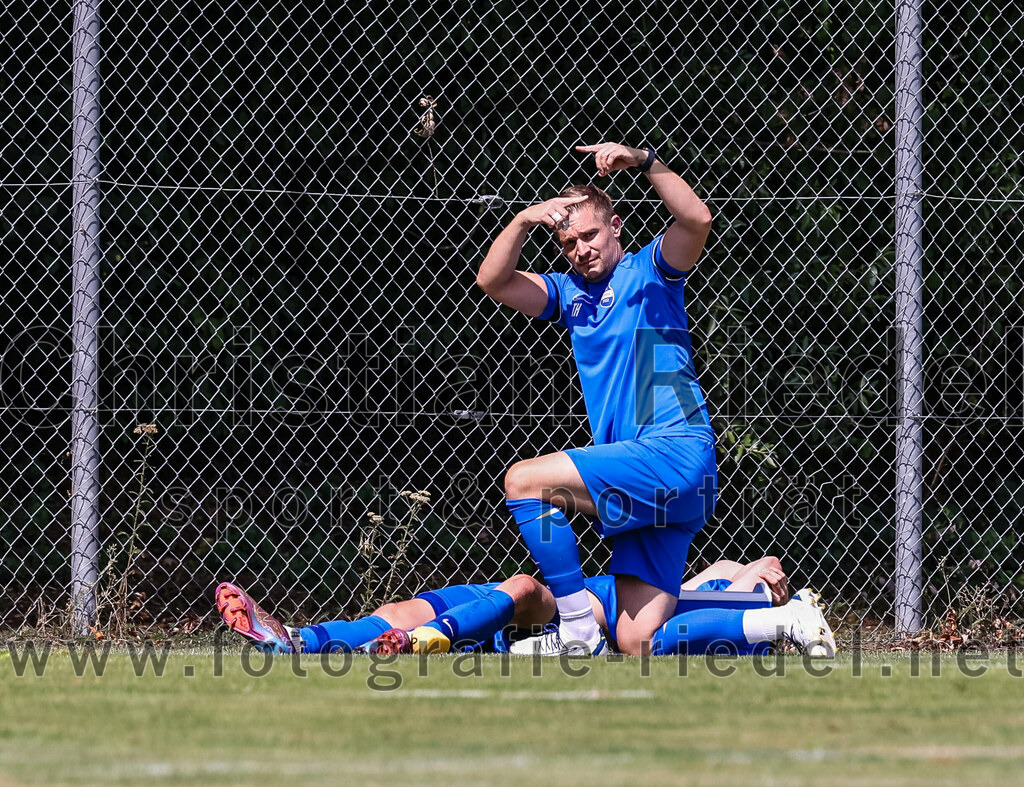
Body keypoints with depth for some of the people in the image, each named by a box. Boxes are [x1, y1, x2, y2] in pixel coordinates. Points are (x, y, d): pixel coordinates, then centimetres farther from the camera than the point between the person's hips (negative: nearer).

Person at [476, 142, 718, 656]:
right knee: (637, 643, -2)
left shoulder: (649, 271, 5)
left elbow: (697, 221, -14)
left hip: (676, 453, -7)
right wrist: (525, 220, -5)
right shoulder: (568, 293, 21)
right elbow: (493, 281, 9)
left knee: (524, 481, -17)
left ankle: (578, 632, -15)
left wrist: (644, 162, -24)